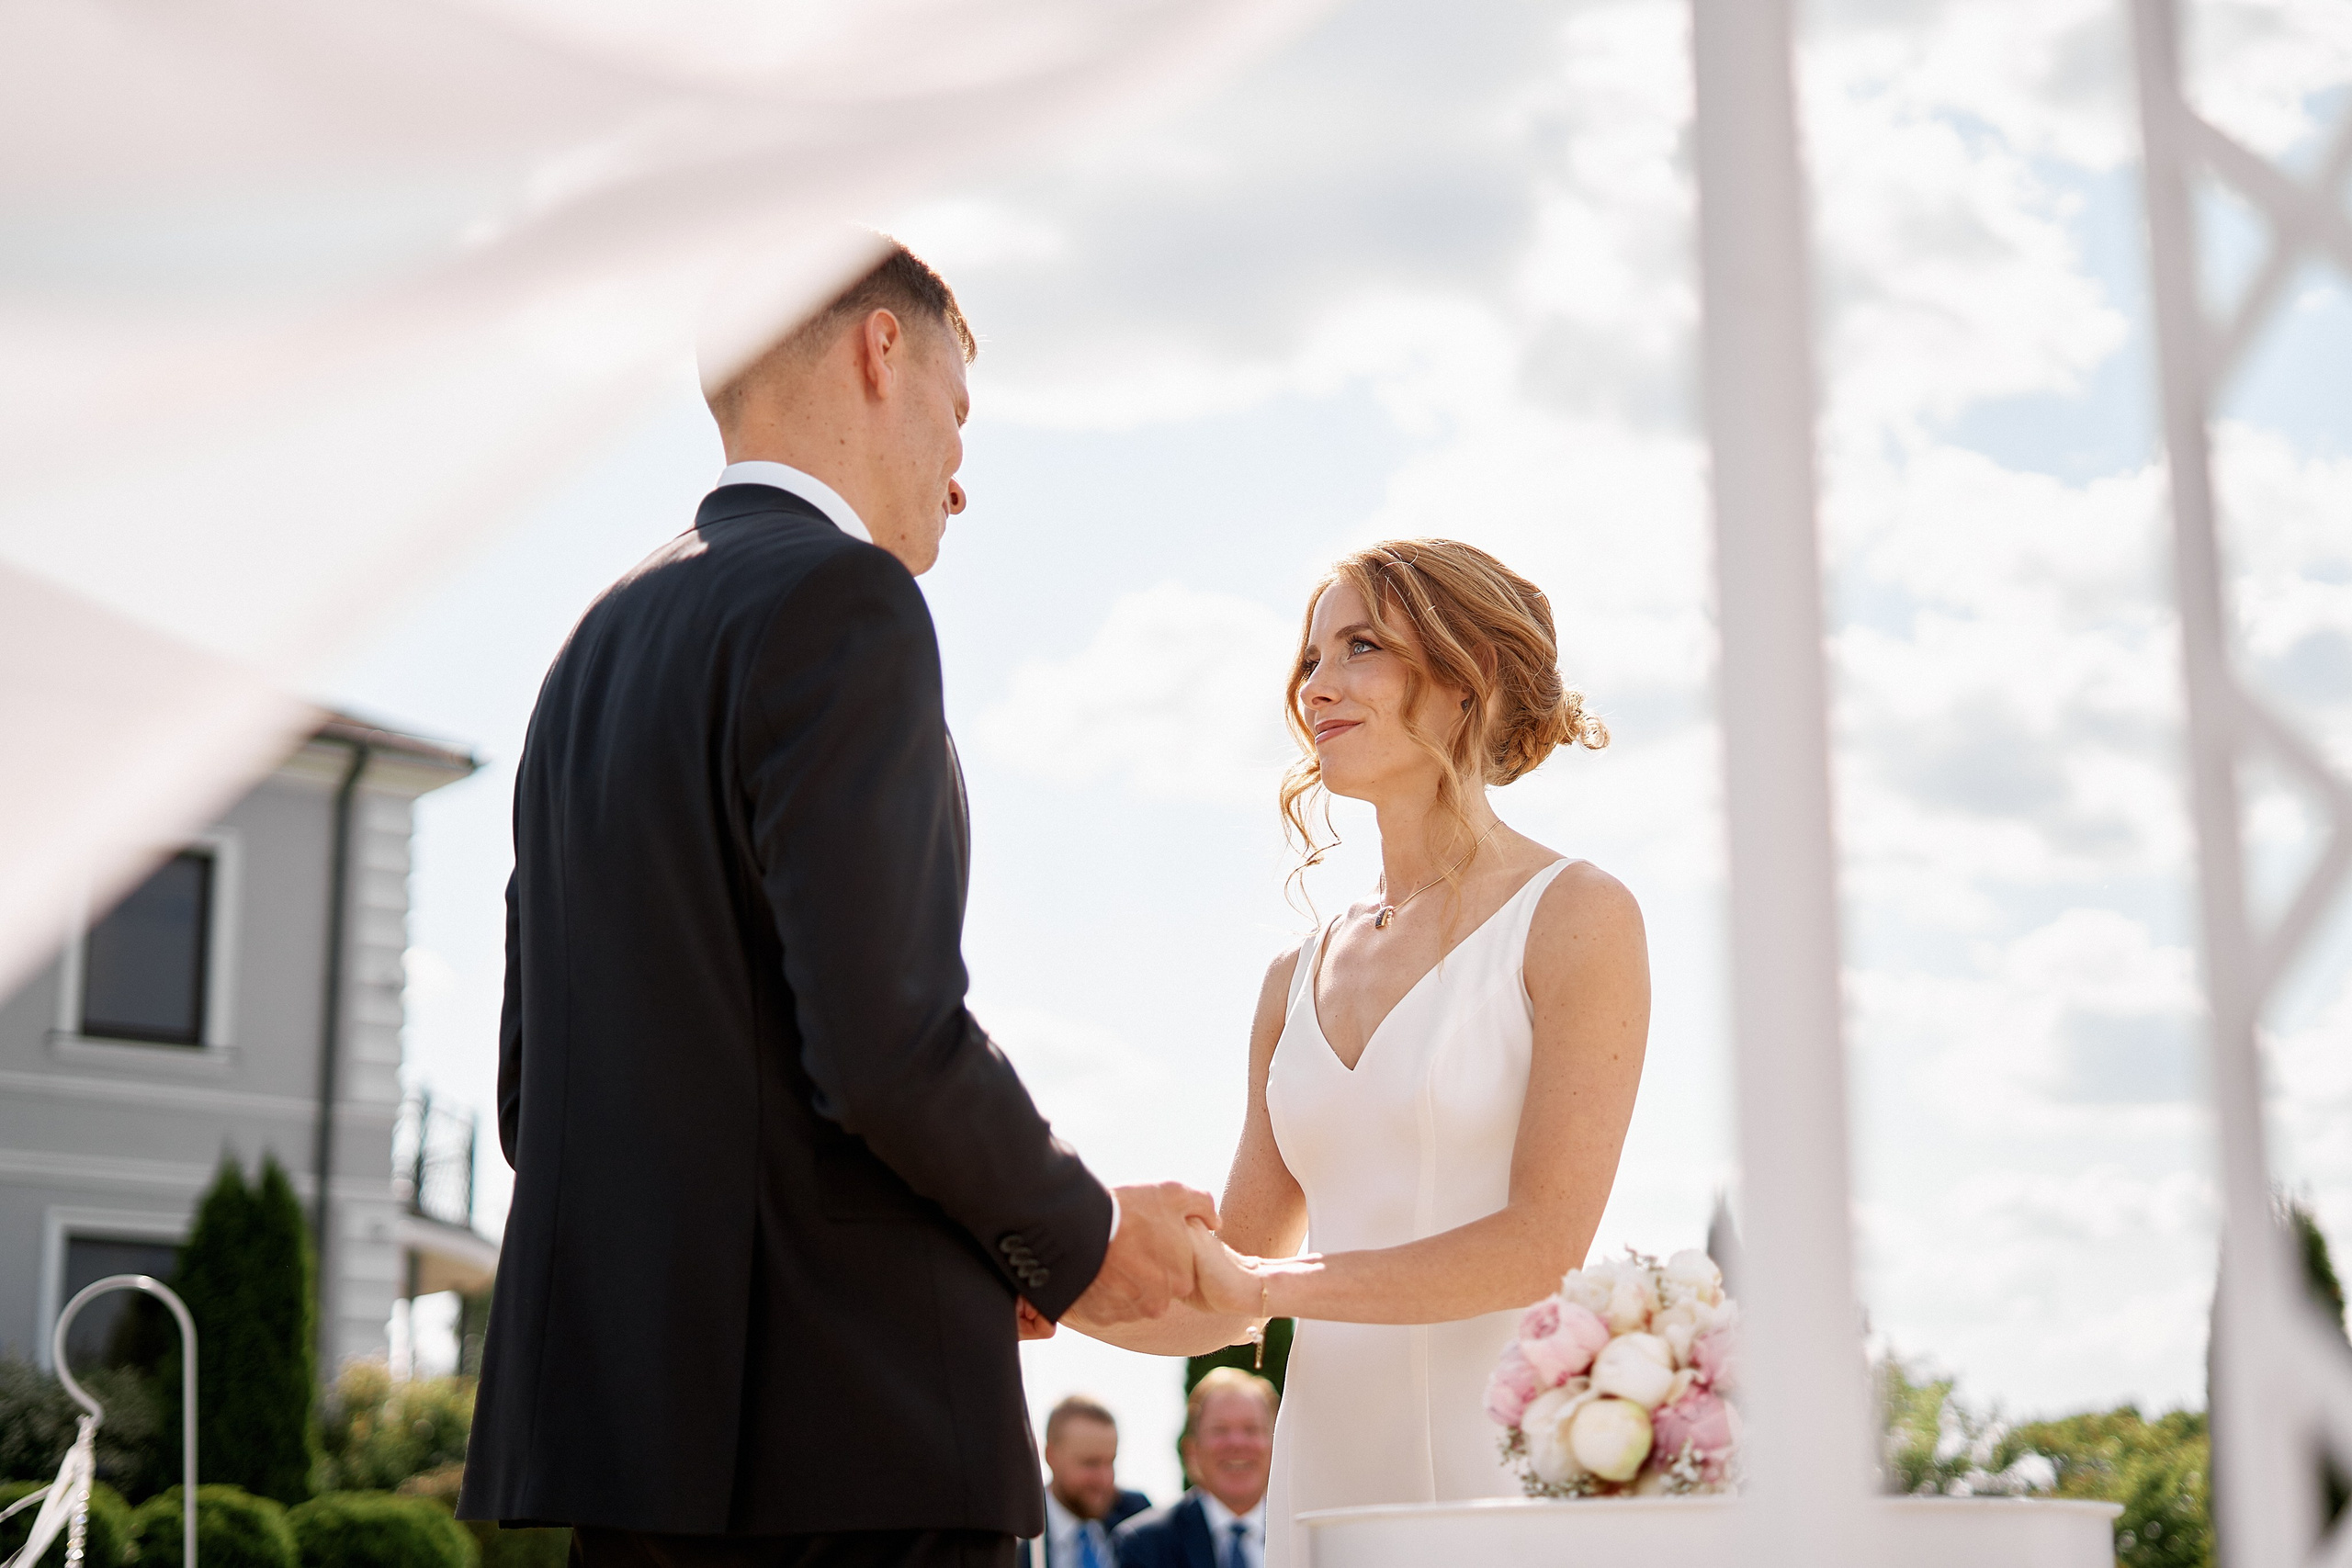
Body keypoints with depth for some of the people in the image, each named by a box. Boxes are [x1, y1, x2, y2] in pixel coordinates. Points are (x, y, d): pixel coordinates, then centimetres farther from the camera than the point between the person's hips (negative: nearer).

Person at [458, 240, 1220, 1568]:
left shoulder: (600, 645, 17)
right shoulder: (842, 598, -9)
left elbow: (534, 1086, 17)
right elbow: (886, 1035, -19)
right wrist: (1079, 1242, -1)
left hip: (614, 1399, 9)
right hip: (847, 1430, -8)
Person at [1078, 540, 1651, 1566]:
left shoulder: (1576, 915, -3)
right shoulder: (1298, 980, 13)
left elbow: (1548, 1241, -13)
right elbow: (1223, 1303, 14)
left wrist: (1266, 1285, -17)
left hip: (1505, 1479, -5)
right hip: (1330, 1484, 5)